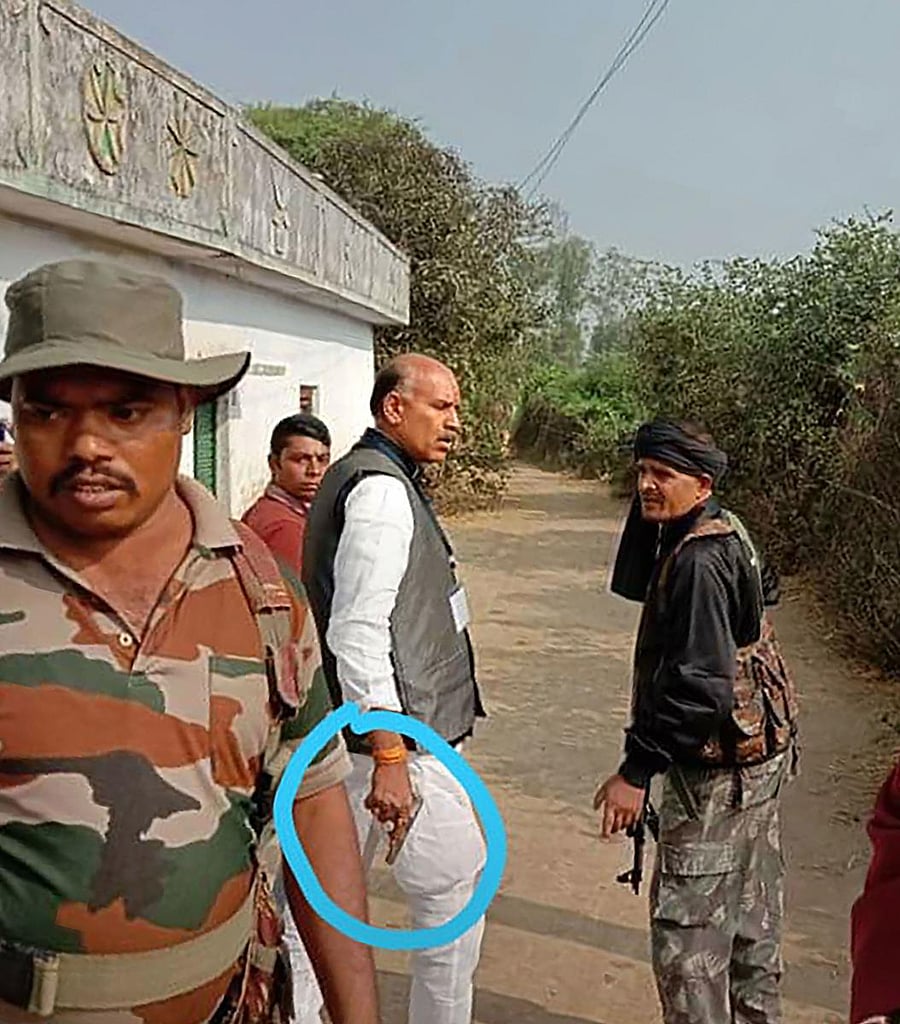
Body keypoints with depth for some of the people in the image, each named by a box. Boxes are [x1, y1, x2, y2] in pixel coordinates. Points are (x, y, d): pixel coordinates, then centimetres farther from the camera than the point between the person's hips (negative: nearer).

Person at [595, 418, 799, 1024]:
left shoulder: (697, 560, -24)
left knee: (687, 920, -1)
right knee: (750, 904, 23)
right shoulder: (726, 532, 6)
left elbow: (698, 681, -28)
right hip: (759, 747, 10)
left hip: (719, 765, -10)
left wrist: (638, 770, -26)